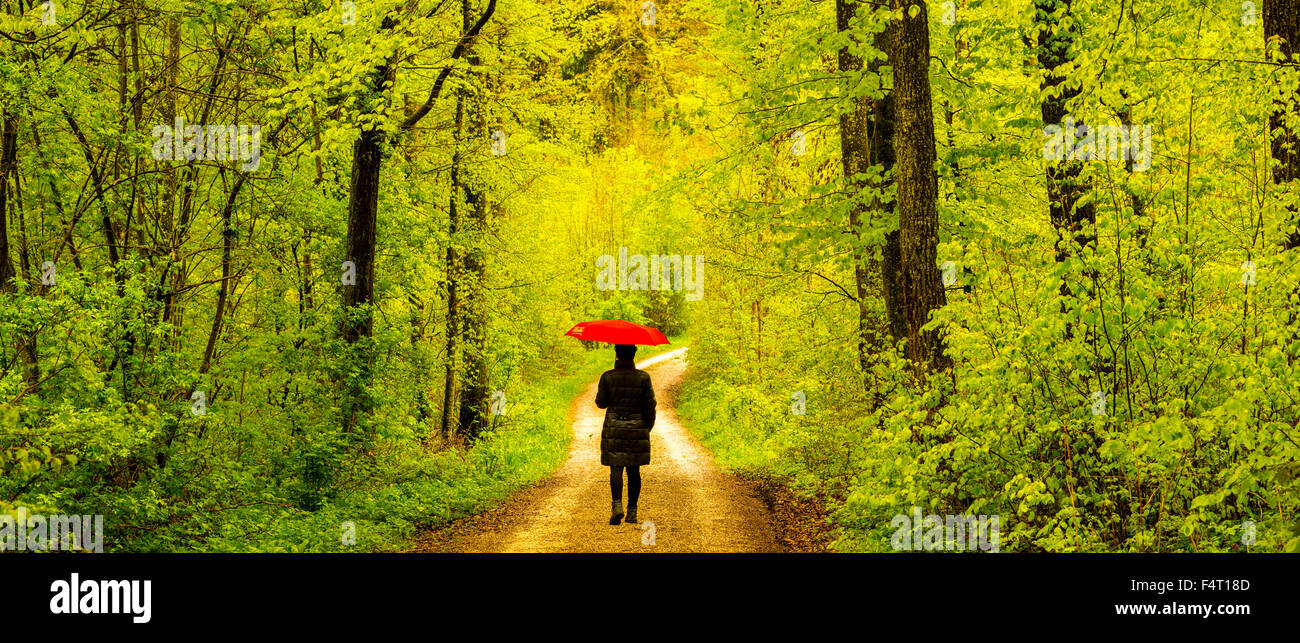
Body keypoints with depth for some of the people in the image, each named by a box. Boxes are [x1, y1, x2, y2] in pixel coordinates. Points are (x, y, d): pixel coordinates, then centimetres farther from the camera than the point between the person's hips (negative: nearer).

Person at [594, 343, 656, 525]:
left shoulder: (608, 377, -5)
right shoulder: (643, 377, -4)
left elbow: (601, 403, 4)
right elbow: (650, 405, -3)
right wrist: (649, 427, 10)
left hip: (613, 428, -1)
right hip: (637, 428, 1)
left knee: (616, 468, -2)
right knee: (634, 470, 10)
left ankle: (617, 504, -24)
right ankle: (632, 511, 12)